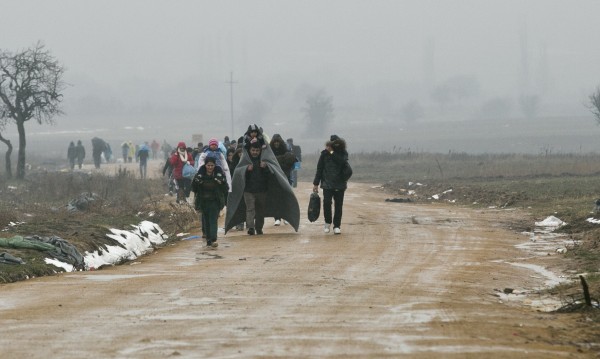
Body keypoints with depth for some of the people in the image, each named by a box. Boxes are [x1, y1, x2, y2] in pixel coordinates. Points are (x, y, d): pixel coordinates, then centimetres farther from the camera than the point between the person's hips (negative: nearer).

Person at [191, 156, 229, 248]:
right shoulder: (200, 174, 0)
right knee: (206, 220, 6)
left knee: (213, 219, -13)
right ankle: (209, 239, 14)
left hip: (215, 201, -2)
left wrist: (222, 183, -21)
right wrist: (196, 182, -17)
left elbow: (226, 189, -2)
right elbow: (194, 189, 3)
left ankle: (213, 240, -21)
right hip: (203, 201, 2)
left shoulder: (219, 174, -3)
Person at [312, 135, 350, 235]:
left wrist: (332, 152, -18)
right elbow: (319, 168, 6)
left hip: (340, 184, 1)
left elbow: (342, 162, -20)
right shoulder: (325, 153, 2)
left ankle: (337, 226, 10)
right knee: (327, 202, -12)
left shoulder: (343, 153, 2)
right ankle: (327, 222, 9)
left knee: (338, 205, 2)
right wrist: (316, 183, 5)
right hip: (327, 183, -1)